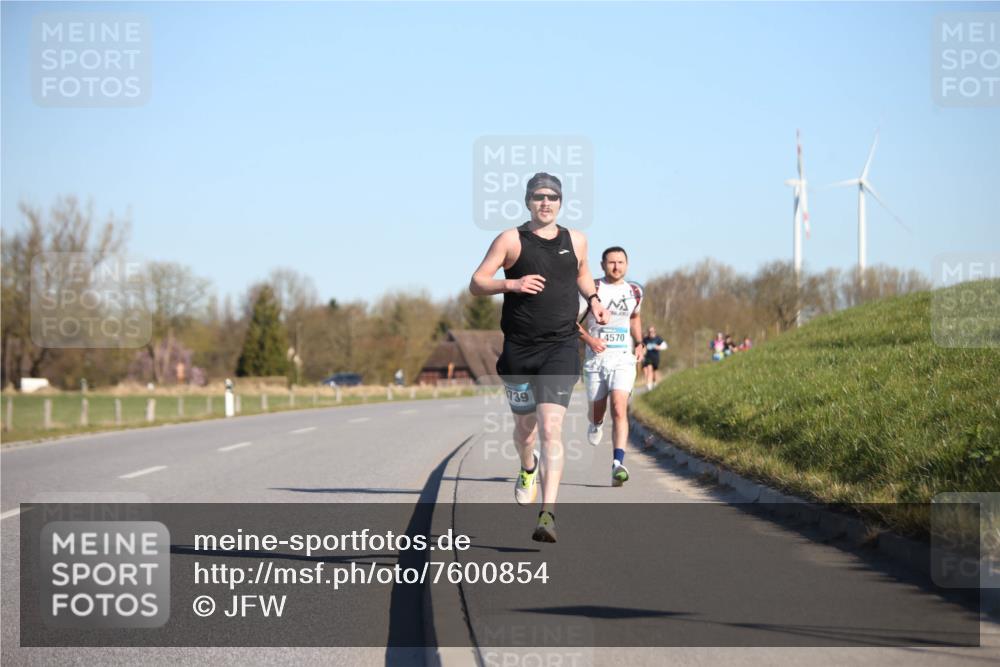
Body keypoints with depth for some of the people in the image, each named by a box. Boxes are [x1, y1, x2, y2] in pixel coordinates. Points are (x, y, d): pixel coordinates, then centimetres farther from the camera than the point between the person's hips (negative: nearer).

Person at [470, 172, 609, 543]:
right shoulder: (511, 240, 0)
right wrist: (512, 284, -19)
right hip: (518, 350, 0)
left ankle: (547, 515, -22)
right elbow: (476, 284, -3)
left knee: (551, 429, -16)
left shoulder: (575, 240, 9)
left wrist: (593, 299, 12)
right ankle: (527, 469, 52)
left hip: (561, 349, 0)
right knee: (525, 426, 16)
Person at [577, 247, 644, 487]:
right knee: (596, 412, 12)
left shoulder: (634, 291, 7)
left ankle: (618, 465, -27)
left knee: (619, 409, -19)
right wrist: (588, 339, -19)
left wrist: (639, 343, 13)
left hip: (623, 360, 1)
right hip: (596, 359, -1)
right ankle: (596, 423, 52)